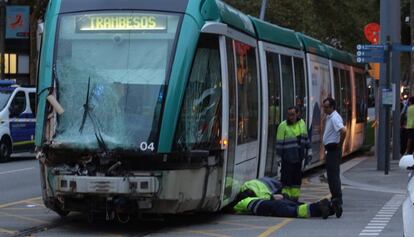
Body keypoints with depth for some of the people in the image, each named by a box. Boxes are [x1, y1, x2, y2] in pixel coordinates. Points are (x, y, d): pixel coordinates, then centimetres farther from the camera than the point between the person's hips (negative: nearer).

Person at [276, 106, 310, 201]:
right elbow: (279, 143, -7)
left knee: (297, 178, 11)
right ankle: (286, 195, 0)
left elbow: (306, 138, 18)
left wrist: (308, 151, 17)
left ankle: (295, 196, 19)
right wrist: (279, 156, -8)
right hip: (287, 157, -5)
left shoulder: (302, 123, 7)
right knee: (287, 177, -7)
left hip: (298, 157, 5)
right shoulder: (283, 126, -9)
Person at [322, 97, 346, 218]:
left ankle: (337, 200, -15)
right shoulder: (329, 117, 15)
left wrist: (340, 144, -20)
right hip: (330, 149, 11)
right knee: (331, 175, 16)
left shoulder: (334, 118, -17)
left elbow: (343, 131, -32)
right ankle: (335, 198, 23)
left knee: (333, 175, -13)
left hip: (333, 149, -11)